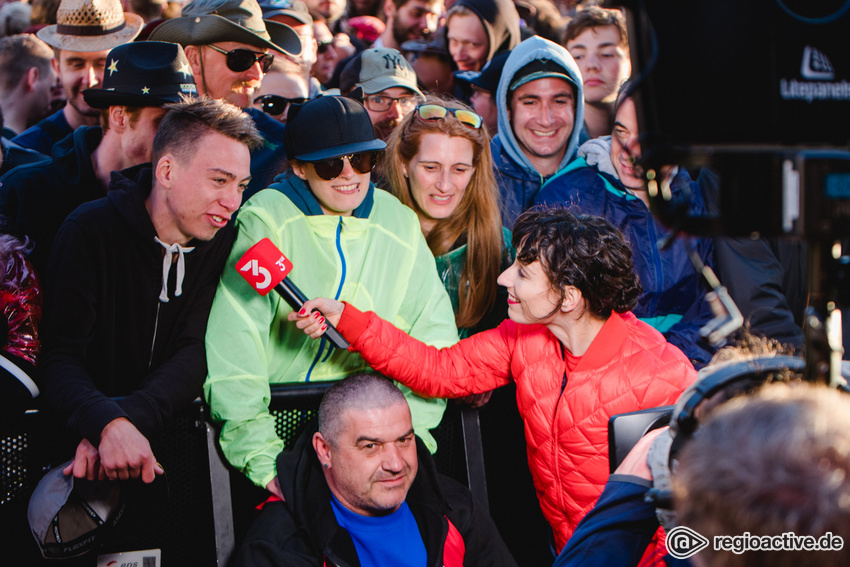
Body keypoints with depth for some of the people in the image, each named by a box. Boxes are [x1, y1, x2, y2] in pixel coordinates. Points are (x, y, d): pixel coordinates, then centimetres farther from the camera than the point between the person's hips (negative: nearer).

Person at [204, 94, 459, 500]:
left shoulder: (400, 225, 7)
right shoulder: (264, 221, -9)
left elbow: (434, 330, 11)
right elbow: (233, 342, -17)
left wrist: (413, 432, -4)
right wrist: (261, 458, -26)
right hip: (275, 417, -4)